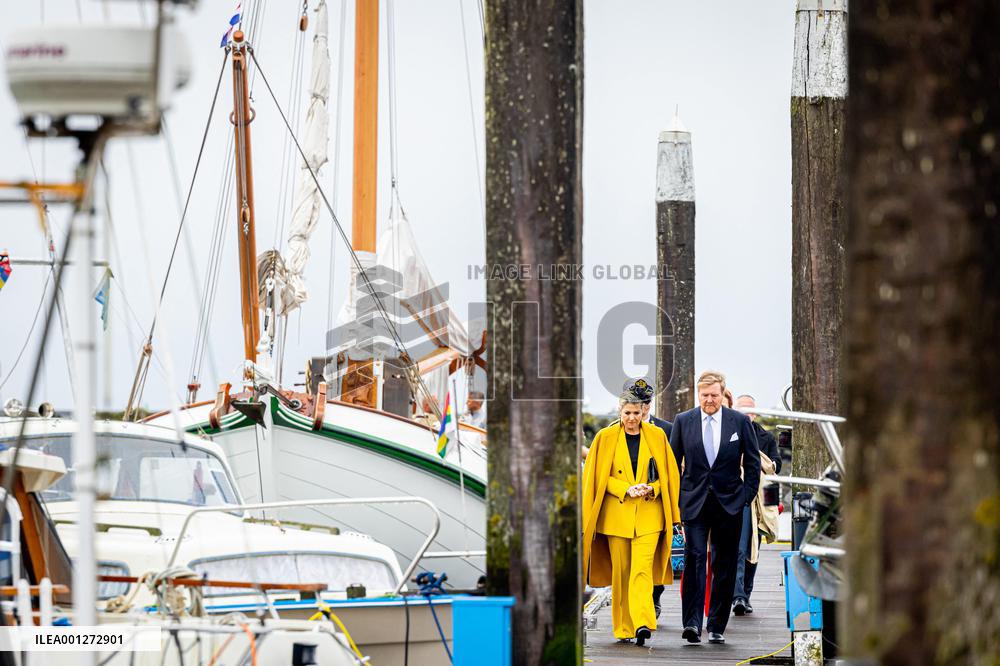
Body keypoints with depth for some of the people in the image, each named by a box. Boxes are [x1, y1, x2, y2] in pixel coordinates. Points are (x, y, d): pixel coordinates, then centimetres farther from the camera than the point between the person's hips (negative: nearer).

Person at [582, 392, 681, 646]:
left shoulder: (657, 436, 6)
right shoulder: (606, 437, 4)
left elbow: (669, 473, 11)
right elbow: (598, 476, 3)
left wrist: (652, 489, -8)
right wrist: (626, 489, -11)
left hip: (649, 513, -1)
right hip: (616, 514, 1)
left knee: (642, 569, -14)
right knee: (621, 572, 4)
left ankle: (643, 623, -24)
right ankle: (624, 628, 14)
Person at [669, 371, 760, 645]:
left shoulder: (740, 422, 2)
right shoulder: (683, 421, 4)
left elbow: (752, 462, 8)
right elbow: (673, 462, 10)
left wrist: (747, 495, 0)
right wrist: (676, 498, 3)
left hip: (729, 504, 1)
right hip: (694, 503, 0)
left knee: (724, 567, 3)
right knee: (694, 559, -13)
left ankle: (717, 626, 11)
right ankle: (692, 623, -18)